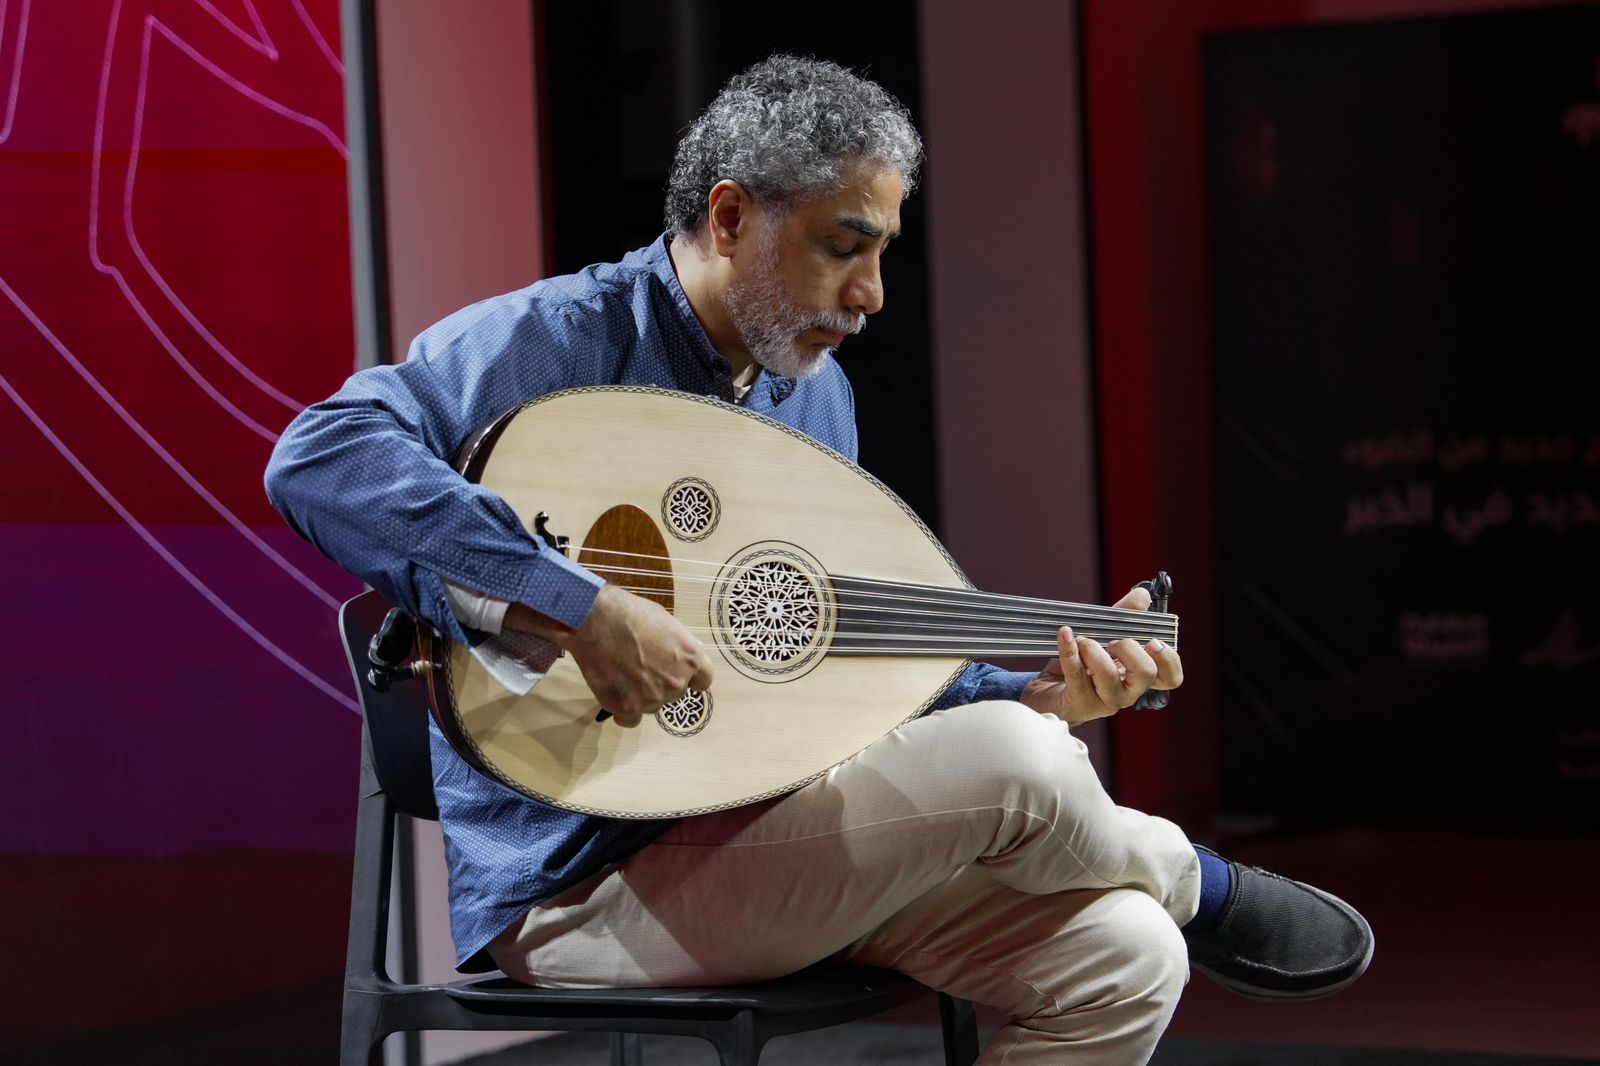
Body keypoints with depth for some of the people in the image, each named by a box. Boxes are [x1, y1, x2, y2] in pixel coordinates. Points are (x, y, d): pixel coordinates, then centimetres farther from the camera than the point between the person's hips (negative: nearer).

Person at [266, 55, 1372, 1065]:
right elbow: (322, 457, -30)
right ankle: (1192, 885, 8)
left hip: (765, 837, 8)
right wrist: (580, 608, -35)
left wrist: (1037, 696, 3)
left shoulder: (819, 394, 12)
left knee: (1125, 957, -10)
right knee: (1013, 765, -25)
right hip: (580, 886, -8)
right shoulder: (557, 340, -13)